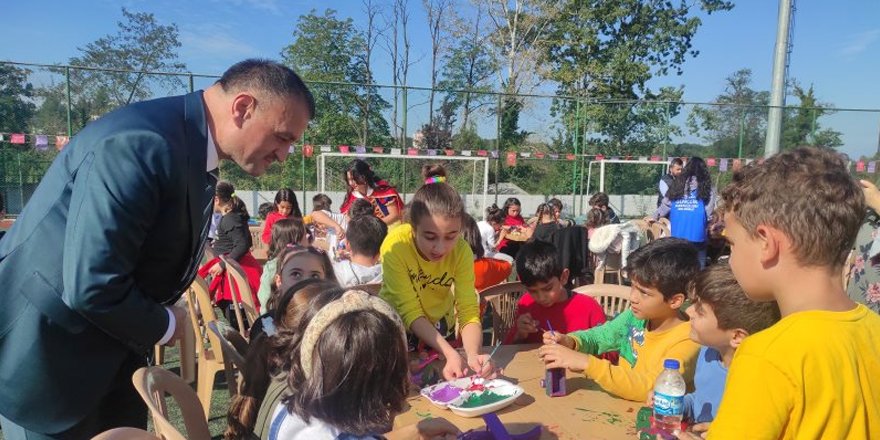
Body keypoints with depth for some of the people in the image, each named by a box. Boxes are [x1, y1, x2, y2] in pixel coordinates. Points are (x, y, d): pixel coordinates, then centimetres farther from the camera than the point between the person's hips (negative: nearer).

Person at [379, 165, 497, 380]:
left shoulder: (462, 251, -23)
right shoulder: (395, 245, -31)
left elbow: (468, 312, -25)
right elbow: (411, 313, -30)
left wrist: (472, 355, -44)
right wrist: (451, 353, -43)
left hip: (439, 326, 2)